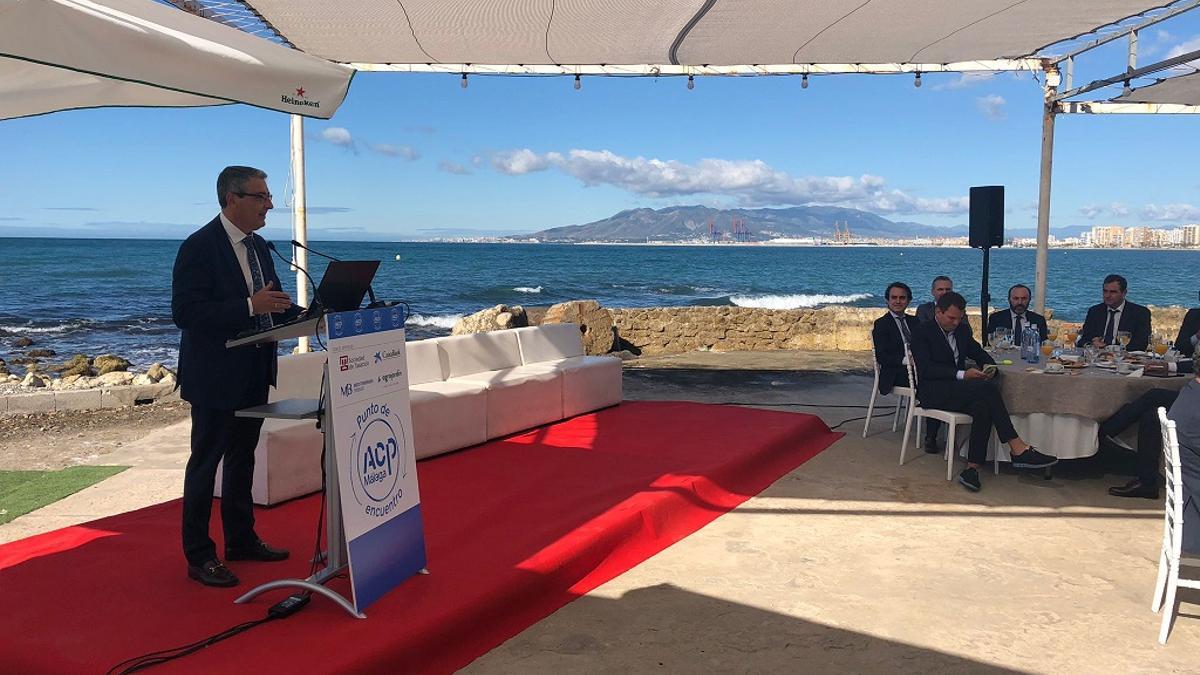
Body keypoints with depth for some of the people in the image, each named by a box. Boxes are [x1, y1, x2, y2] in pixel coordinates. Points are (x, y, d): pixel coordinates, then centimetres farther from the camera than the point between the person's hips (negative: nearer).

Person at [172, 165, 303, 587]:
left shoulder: (257, 246, 10)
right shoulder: (199, 247, -16)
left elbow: (271, 304, 16)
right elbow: (185, 313, -23)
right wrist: (250, 306, -29)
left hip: (254, 375, 8)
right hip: (215, 377, -8)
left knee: (242, 458, 18)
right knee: (206, 462, 3)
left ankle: (241, 540, 31)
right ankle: (199, 556, 14)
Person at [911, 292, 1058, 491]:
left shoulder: (962, 330, 18)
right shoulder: (923, 333, -4)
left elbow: (979, 353, 25)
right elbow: (926, 369, -15)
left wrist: (989, 366, 0)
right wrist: (962, 374, -24)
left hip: (957, 390, 6)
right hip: (933, 391, -6)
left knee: (982, 407, -30)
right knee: (988, 388, -29)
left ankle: (972, 467, -29)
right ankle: (1018, 449, -29)